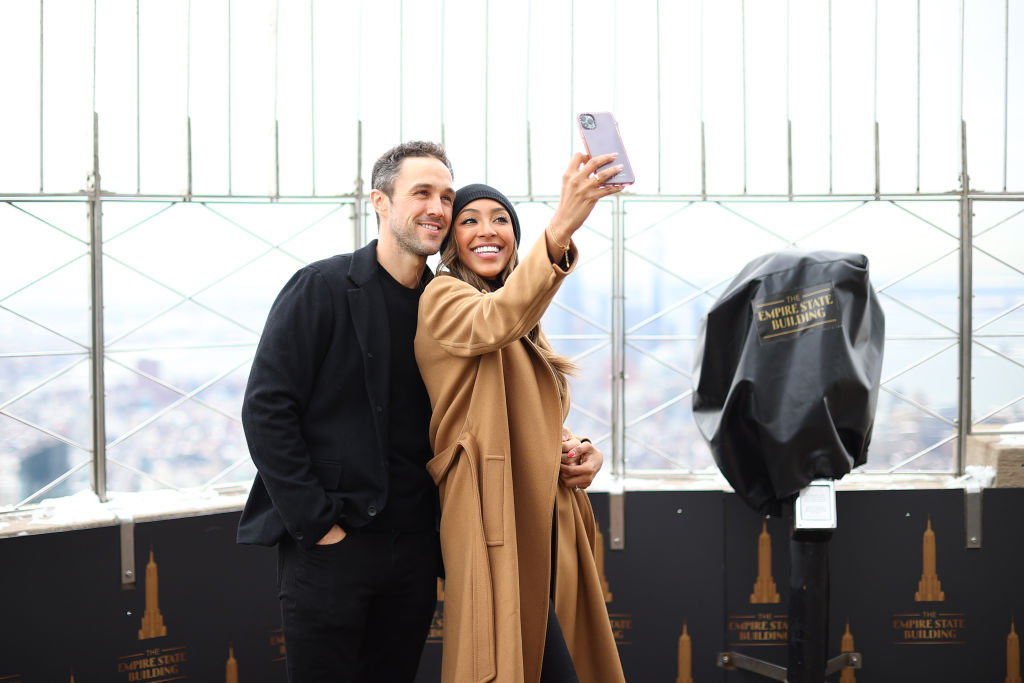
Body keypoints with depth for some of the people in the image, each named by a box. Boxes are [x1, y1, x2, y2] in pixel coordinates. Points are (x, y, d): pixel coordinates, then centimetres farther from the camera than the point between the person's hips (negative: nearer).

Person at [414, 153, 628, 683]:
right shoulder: (442, 299, -6)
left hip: (544, 519, 9)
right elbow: (493, 323, -29)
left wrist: (577, 452, 6)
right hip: (496, 522, -9)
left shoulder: (527, 326, 22)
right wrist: (560, 229, -43)